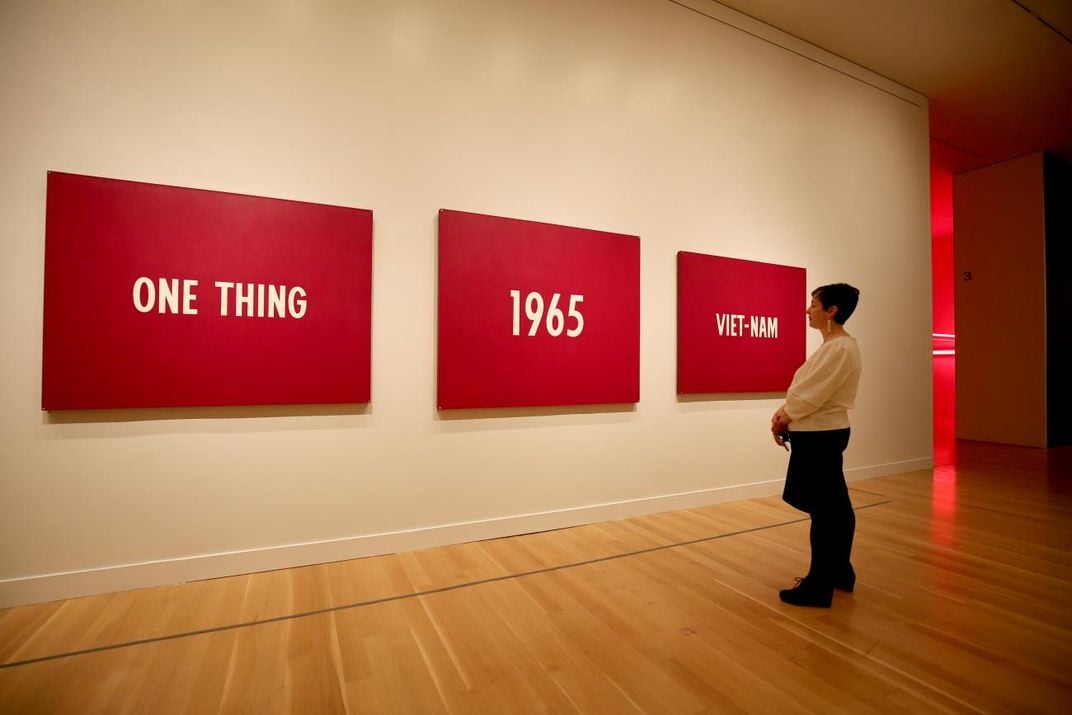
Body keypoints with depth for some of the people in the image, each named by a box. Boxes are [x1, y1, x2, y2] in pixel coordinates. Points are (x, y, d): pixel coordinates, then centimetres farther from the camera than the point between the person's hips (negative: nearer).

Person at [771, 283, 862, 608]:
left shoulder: (840, 348, -20)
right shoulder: (834, 345, 12)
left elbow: (812, 395, -21)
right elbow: (805, 388, 12)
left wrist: (783, 419, -8)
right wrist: (783, 413, 1)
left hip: (819, 436, -10)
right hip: (823, 434, 10)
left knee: (824, 510, 0)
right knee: (835, 506, 19)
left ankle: (819, 587, 12)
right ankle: (839, 572, 34)